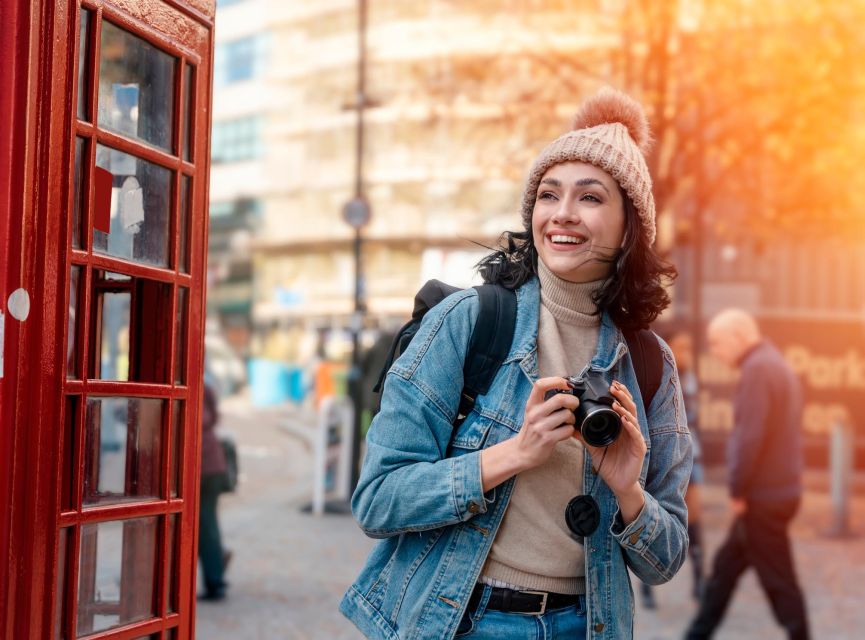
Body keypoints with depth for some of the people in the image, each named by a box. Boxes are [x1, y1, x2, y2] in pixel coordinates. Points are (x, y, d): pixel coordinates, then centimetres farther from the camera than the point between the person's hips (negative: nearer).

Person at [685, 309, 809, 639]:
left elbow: (751, 436, -22)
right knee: (725, 567, 17)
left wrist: (738, 491, -14)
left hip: (762, 499, -10)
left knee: (779, 581, -2)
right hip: (779, 491, 10)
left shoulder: (758, 368, -16)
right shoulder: (779, 366, 15)